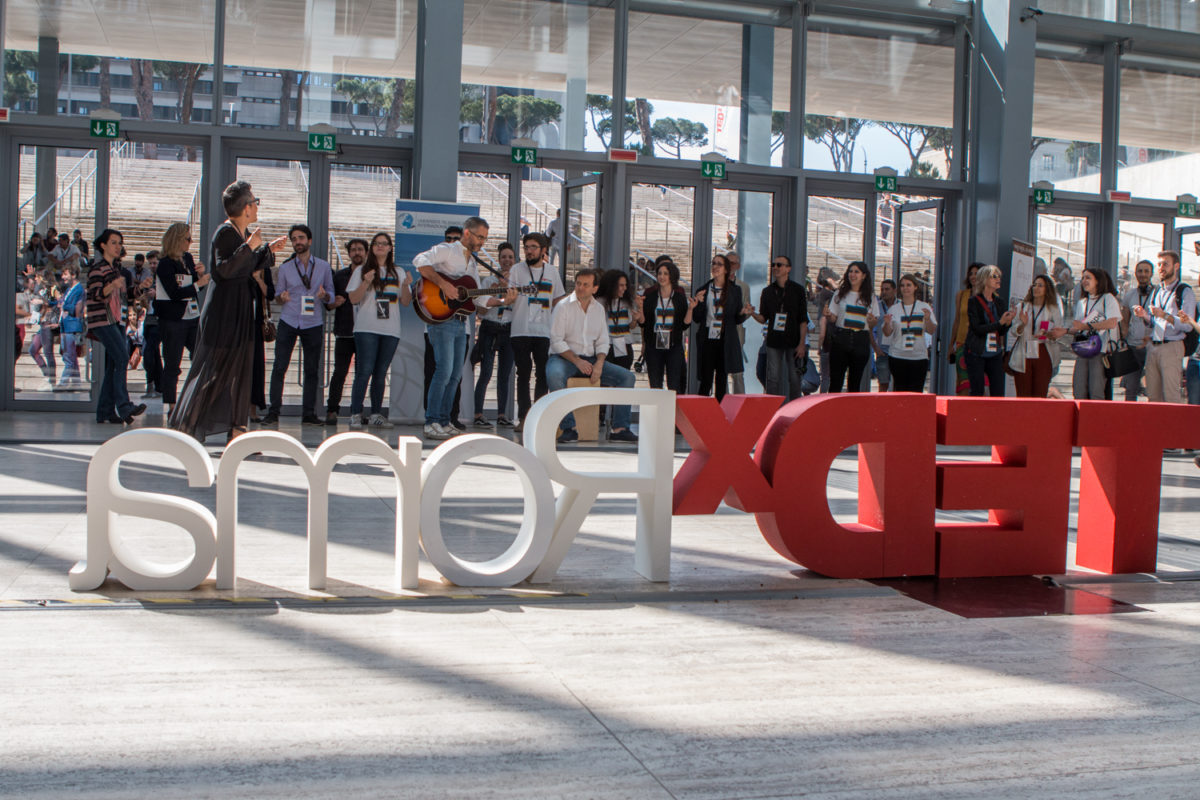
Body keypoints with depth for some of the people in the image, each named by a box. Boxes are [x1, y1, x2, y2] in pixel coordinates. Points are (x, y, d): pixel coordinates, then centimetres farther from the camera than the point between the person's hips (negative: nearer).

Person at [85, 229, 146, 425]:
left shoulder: (115, 269, 19)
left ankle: (105, 411, 6)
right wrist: (113, 286, -37)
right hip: (102, 320, -9)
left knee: (113, 365, 4)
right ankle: (124, 406, -21)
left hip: (114, 320, 9)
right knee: (122, 358, -19)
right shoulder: (97, 268, -8)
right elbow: (96, 294, -20)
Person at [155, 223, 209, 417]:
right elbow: (175, 293, -19)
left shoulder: (188, 259, 12)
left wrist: (200, 274, -2)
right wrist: (199, 283, -14)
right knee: (172, 365, -1)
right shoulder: (165, 264, -11)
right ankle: (171, 407, 6)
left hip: (192, 317, 7)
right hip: (172, 320, -7)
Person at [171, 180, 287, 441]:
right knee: (212, 370, -5)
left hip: (241, 312, 9)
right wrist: (249, 246, -27)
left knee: (240, 370, 10)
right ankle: (186, 427, 3)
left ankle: (236, 429, 16)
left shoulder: (246, 233, 11)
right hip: (223, 311, -9)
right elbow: (224, 269, -25)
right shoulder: (225, 233, -15)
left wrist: (268, 250, 12)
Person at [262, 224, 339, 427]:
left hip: (313, 324, 0)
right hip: (288, 321, 0)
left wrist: (325, 296, -14)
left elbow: (331, 296, 9)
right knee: (279, 367, -7)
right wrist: (281, 297, -13)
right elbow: (278, 295, 10)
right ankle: (273, 412, -4)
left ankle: (309, 413, 10)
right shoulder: (285, 268, 8)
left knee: (311, 370, 2)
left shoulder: (323, 266, 7)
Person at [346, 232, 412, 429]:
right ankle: (355, 414, -9)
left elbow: (406, 302, 11)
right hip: (367, 328, -3)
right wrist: (366, 283, -16)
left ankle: (376, 414, 8)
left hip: (391, 330, 3)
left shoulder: (398, 273, 16)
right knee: (364, 371, -11)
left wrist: (406, 286, -7)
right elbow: (353, 299, 0)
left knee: (381, 373, 4)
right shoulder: (362, 271, 7)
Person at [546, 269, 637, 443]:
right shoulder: (563, 306, -3)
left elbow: (602, 342, 12)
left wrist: (599, 363, -8)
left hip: (590, 359, 5)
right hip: (563, 357, -5)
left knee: (627, 376, -11)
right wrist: (577, 361, -18)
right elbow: (556, 341, -10)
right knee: (555, 375, -40)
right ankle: (569, 428, -36)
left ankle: (619, 429, -15)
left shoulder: (598, 309, 13)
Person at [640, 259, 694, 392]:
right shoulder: (650, 296, 5)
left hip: (674, 347, -1)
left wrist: (690, 309, -13)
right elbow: (643, 323, 3)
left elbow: (685, 325, 1)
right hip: (654, 346, 1)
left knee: (674, 387, -5)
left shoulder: (680, 297, 4)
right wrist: (640, 307, -11)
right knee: (655, 387, 3)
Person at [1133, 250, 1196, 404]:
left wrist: (1165, 315, -23)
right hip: (1153, 347, 7)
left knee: (1171, 396, -10)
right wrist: (1145, 316, 3)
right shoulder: (1156, 291, 18)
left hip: (1172, 347, -7)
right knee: (1153, 394, 6)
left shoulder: (1185, 292, -3)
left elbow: (1188, 325, -13)